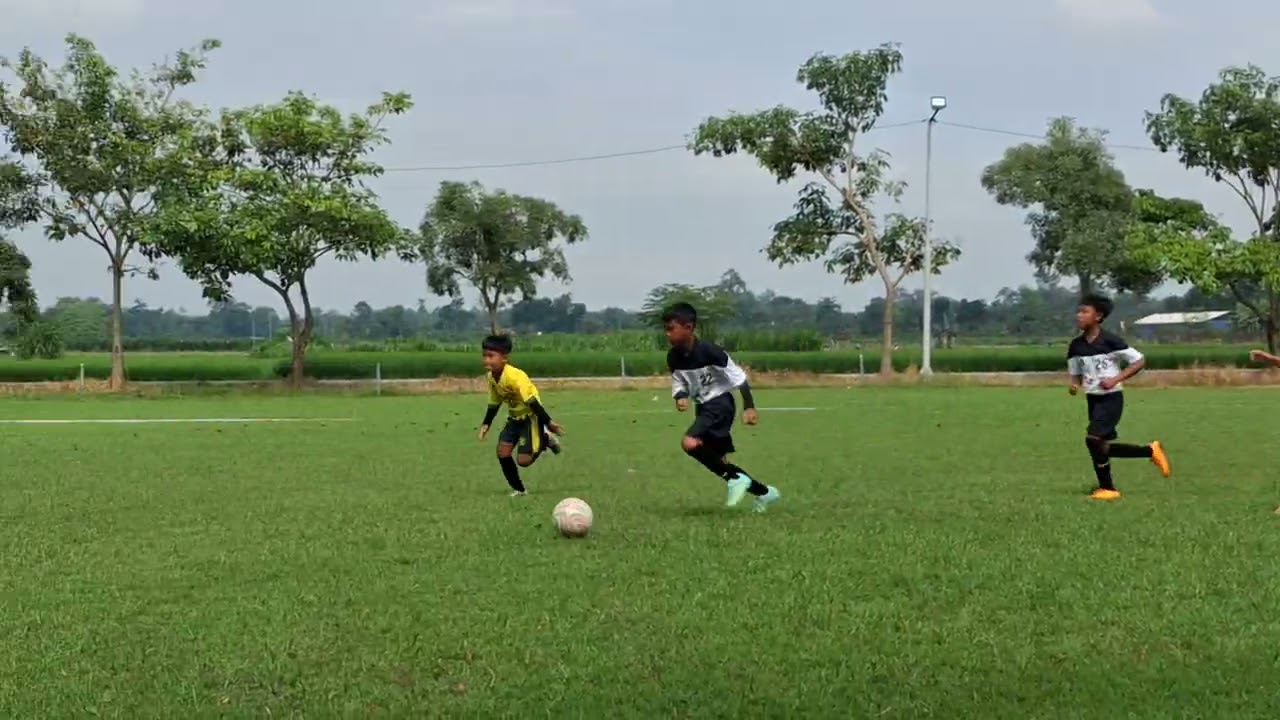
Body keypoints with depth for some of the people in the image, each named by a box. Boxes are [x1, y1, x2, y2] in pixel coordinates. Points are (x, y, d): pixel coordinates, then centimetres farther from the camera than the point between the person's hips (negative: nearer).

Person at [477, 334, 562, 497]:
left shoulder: (514, 376, -30)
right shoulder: (491, 377, -3)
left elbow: (532, 401, -28)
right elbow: (494, 403, 11)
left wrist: (548, 422, -25)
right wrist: (486, 424, 6)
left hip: (530, 417, -8)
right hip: (514, 417, 8)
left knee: (523, 460, -13)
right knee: (502, 452, -6)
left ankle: (545, 439, 14)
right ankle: (518, 489, 9)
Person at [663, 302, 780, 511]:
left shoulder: (708, 351, -23)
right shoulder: (673, 357, -4)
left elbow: (738, 376, -16)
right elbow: (678, 383, 8)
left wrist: (749, 407, -17)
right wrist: (680, 397, -15)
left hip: (720, 404, -8)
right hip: (703, 407, 8)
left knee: (690, 443, -28)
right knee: (718, 461, 12)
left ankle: (735, 479, -14)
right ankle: (764, 492, 26)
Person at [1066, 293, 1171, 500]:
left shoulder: (1110, 341, -15)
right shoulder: (1076, 345, 2)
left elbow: (1139, 361, -10)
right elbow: (1076, 374, 14)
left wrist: (1116, 379, -21)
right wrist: (1075, 385, -10)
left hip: (1111, 397, -7)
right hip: (1093, 399, 7)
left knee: (1093, 439, -19)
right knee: (1103, 447, 10)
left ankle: (1107, 488, -4)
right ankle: (1150, 451, 29)